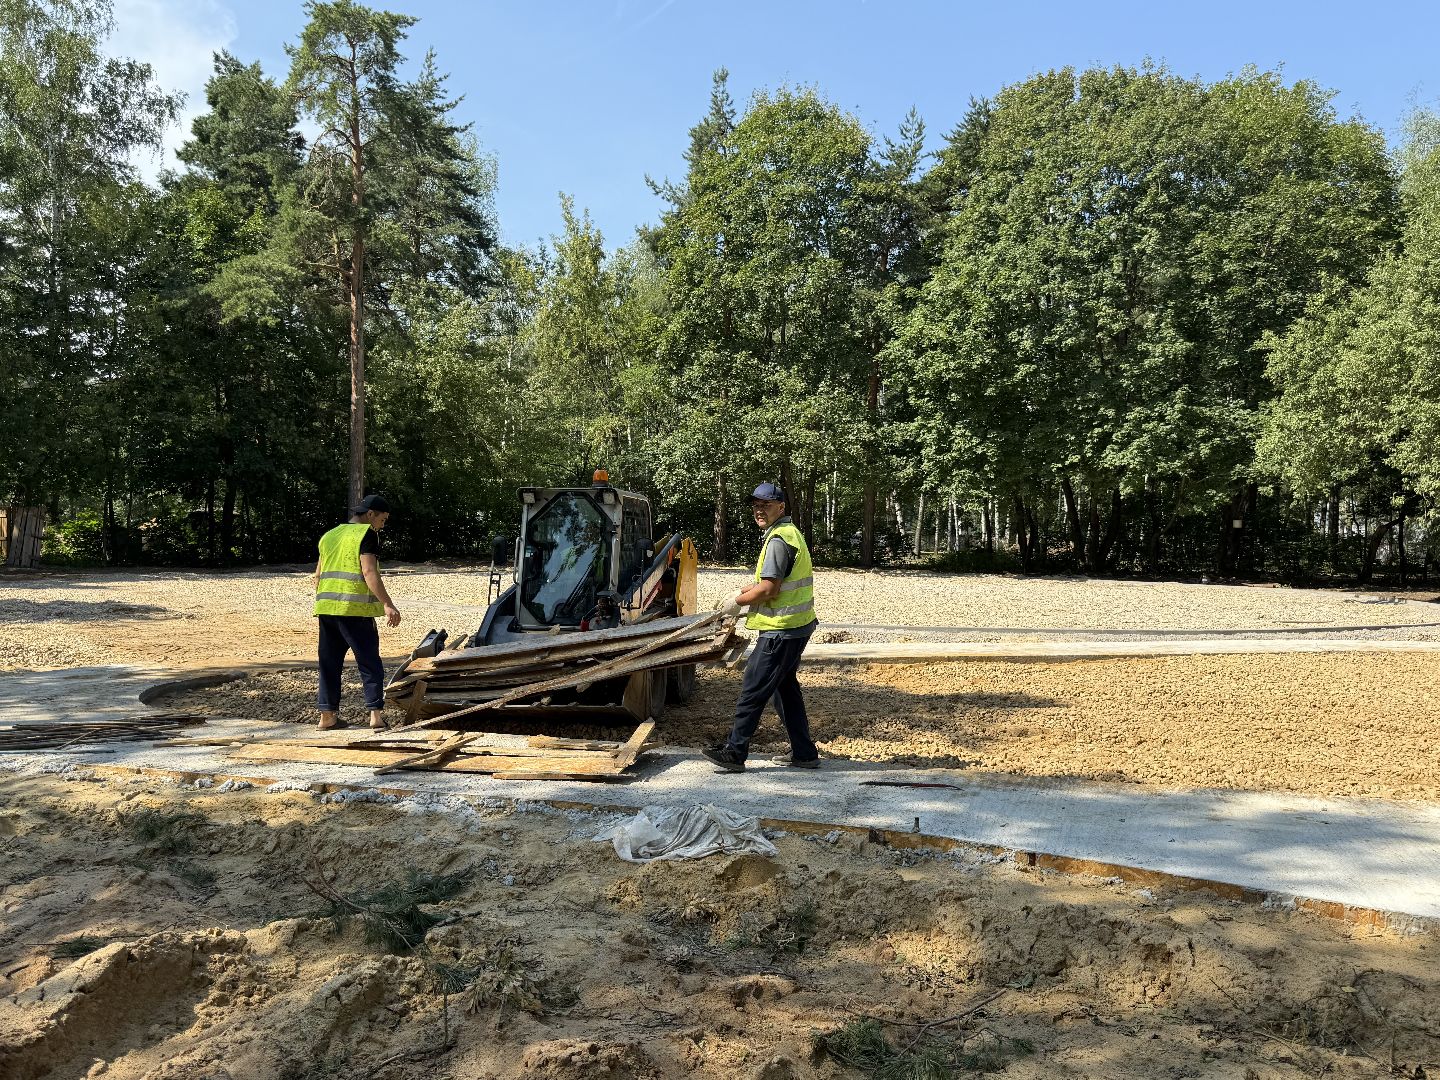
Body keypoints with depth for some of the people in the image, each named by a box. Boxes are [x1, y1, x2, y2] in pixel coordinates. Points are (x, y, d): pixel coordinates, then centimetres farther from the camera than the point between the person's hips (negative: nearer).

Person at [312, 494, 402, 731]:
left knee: (329, 662, 11)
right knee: (369, 662, 0)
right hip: (355, 608, -7)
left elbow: (318, 575, 21)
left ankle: (327, 715, 13)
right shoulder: (367, 534, -3)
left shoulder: (330, 535, 20)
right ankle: (376, 713, -5)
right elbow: (369, 572, -15)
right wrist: (387, 605, -19)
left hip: (325, 606, 7)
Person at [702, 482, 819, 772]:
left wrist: (737, 602, -8)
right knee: (785, 687, 17)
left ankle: (734, 752, 4)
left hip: (781, 630, -11)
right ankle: (804, 753, 22)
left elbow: (768, 589, -22)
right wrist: (742, 592, 17)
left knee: (753, 690, -3)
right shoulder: (790, 532, 16)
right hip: (797, 625, 11)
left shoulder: (778, 539, -17)